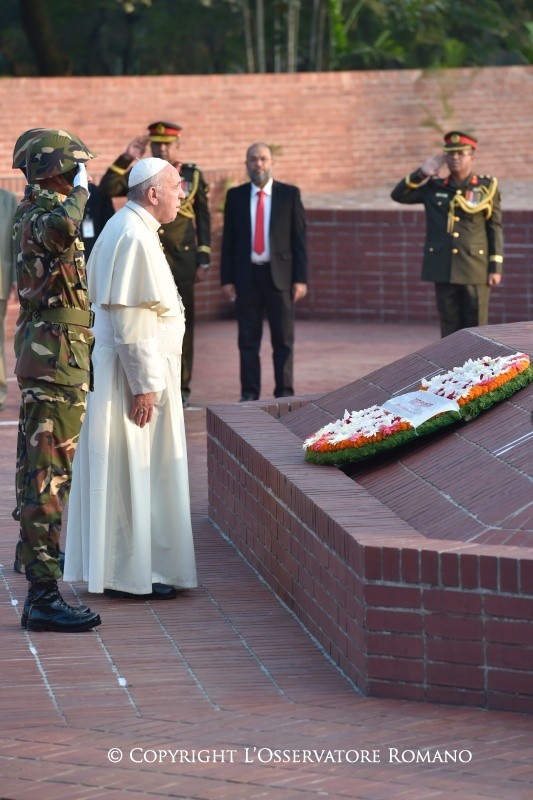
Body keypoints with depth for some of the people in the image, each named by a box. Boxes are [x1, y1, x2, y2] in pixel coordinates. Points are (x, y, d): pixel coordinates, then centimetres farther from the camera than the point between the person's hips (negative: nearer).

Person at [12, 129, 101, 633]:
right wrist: (79, 192, -29)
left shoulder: (32, 212, 14)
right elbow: (61, 229, -44)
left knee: (36, 464, 28)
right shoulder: (43, 213, -19)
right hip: (56, 358, -11)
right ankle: (42, 595, -18)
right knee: (49, 474, -14)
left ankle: (34, 548, 48)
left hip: (42, 357, 11)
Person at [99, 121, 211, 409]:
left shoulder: (193, 176, 5)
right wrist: (126, 158, -17)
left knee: (183, 323, 4)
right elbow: (107, 188, -9)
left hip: (182, 260, 0)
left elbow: (203, 220, 7)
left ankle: (181, 388, 11)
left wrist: (204, 261, 2)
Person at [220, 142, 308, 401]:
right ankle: (249, 393, 9)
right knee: (248, 339, 4)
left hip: (279, 274, -1)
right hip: (246, 275, 1)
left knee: (283, 338, 1)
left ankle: (284, 392, 7)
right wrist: (227, 279, 1)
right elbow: (228, 240, 7)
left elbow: (299, 237, 1)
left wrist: (300, 278, -5)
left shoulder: (289, 194, 3)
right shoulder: (235, 196, 7)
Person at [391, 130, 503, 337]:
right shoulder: (434, 188, 10)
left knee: (476, 327, -1)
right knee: (449, 327, 5)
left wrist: (495, 267, -3)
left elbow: (495, 229, 2)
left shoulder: (486, 188, 3)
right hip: (443, 271, 2)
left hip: (475, 270, -2)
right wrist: (421, 174, -3)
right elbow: (398, 195, 8)